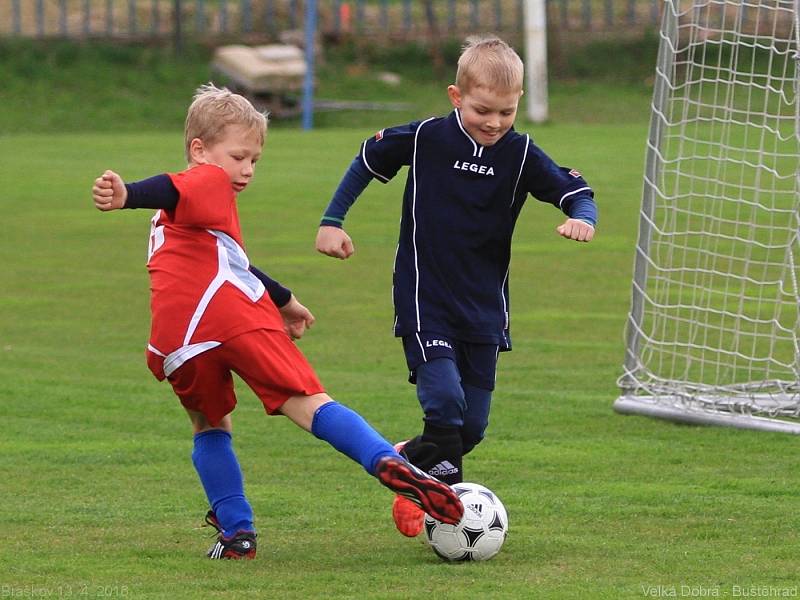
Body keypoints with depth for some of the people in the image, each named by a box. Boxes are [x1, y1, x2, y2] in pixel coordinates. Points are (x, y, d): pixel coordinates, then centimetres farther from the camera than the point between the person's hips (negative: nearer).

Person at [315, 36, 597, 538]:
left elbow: (576, 191, -2)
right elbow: (368, 161, 8)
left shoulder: (521, 154, -5)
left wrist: (582, 218, -25)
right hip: (424, 303, -3)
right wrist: (332, 221, 7)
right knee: (445, 402, -21)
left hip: (485, 307, 3)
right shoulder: (425, 138, -8)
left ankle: (409, 461, 33)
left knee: (473, 426, 6)